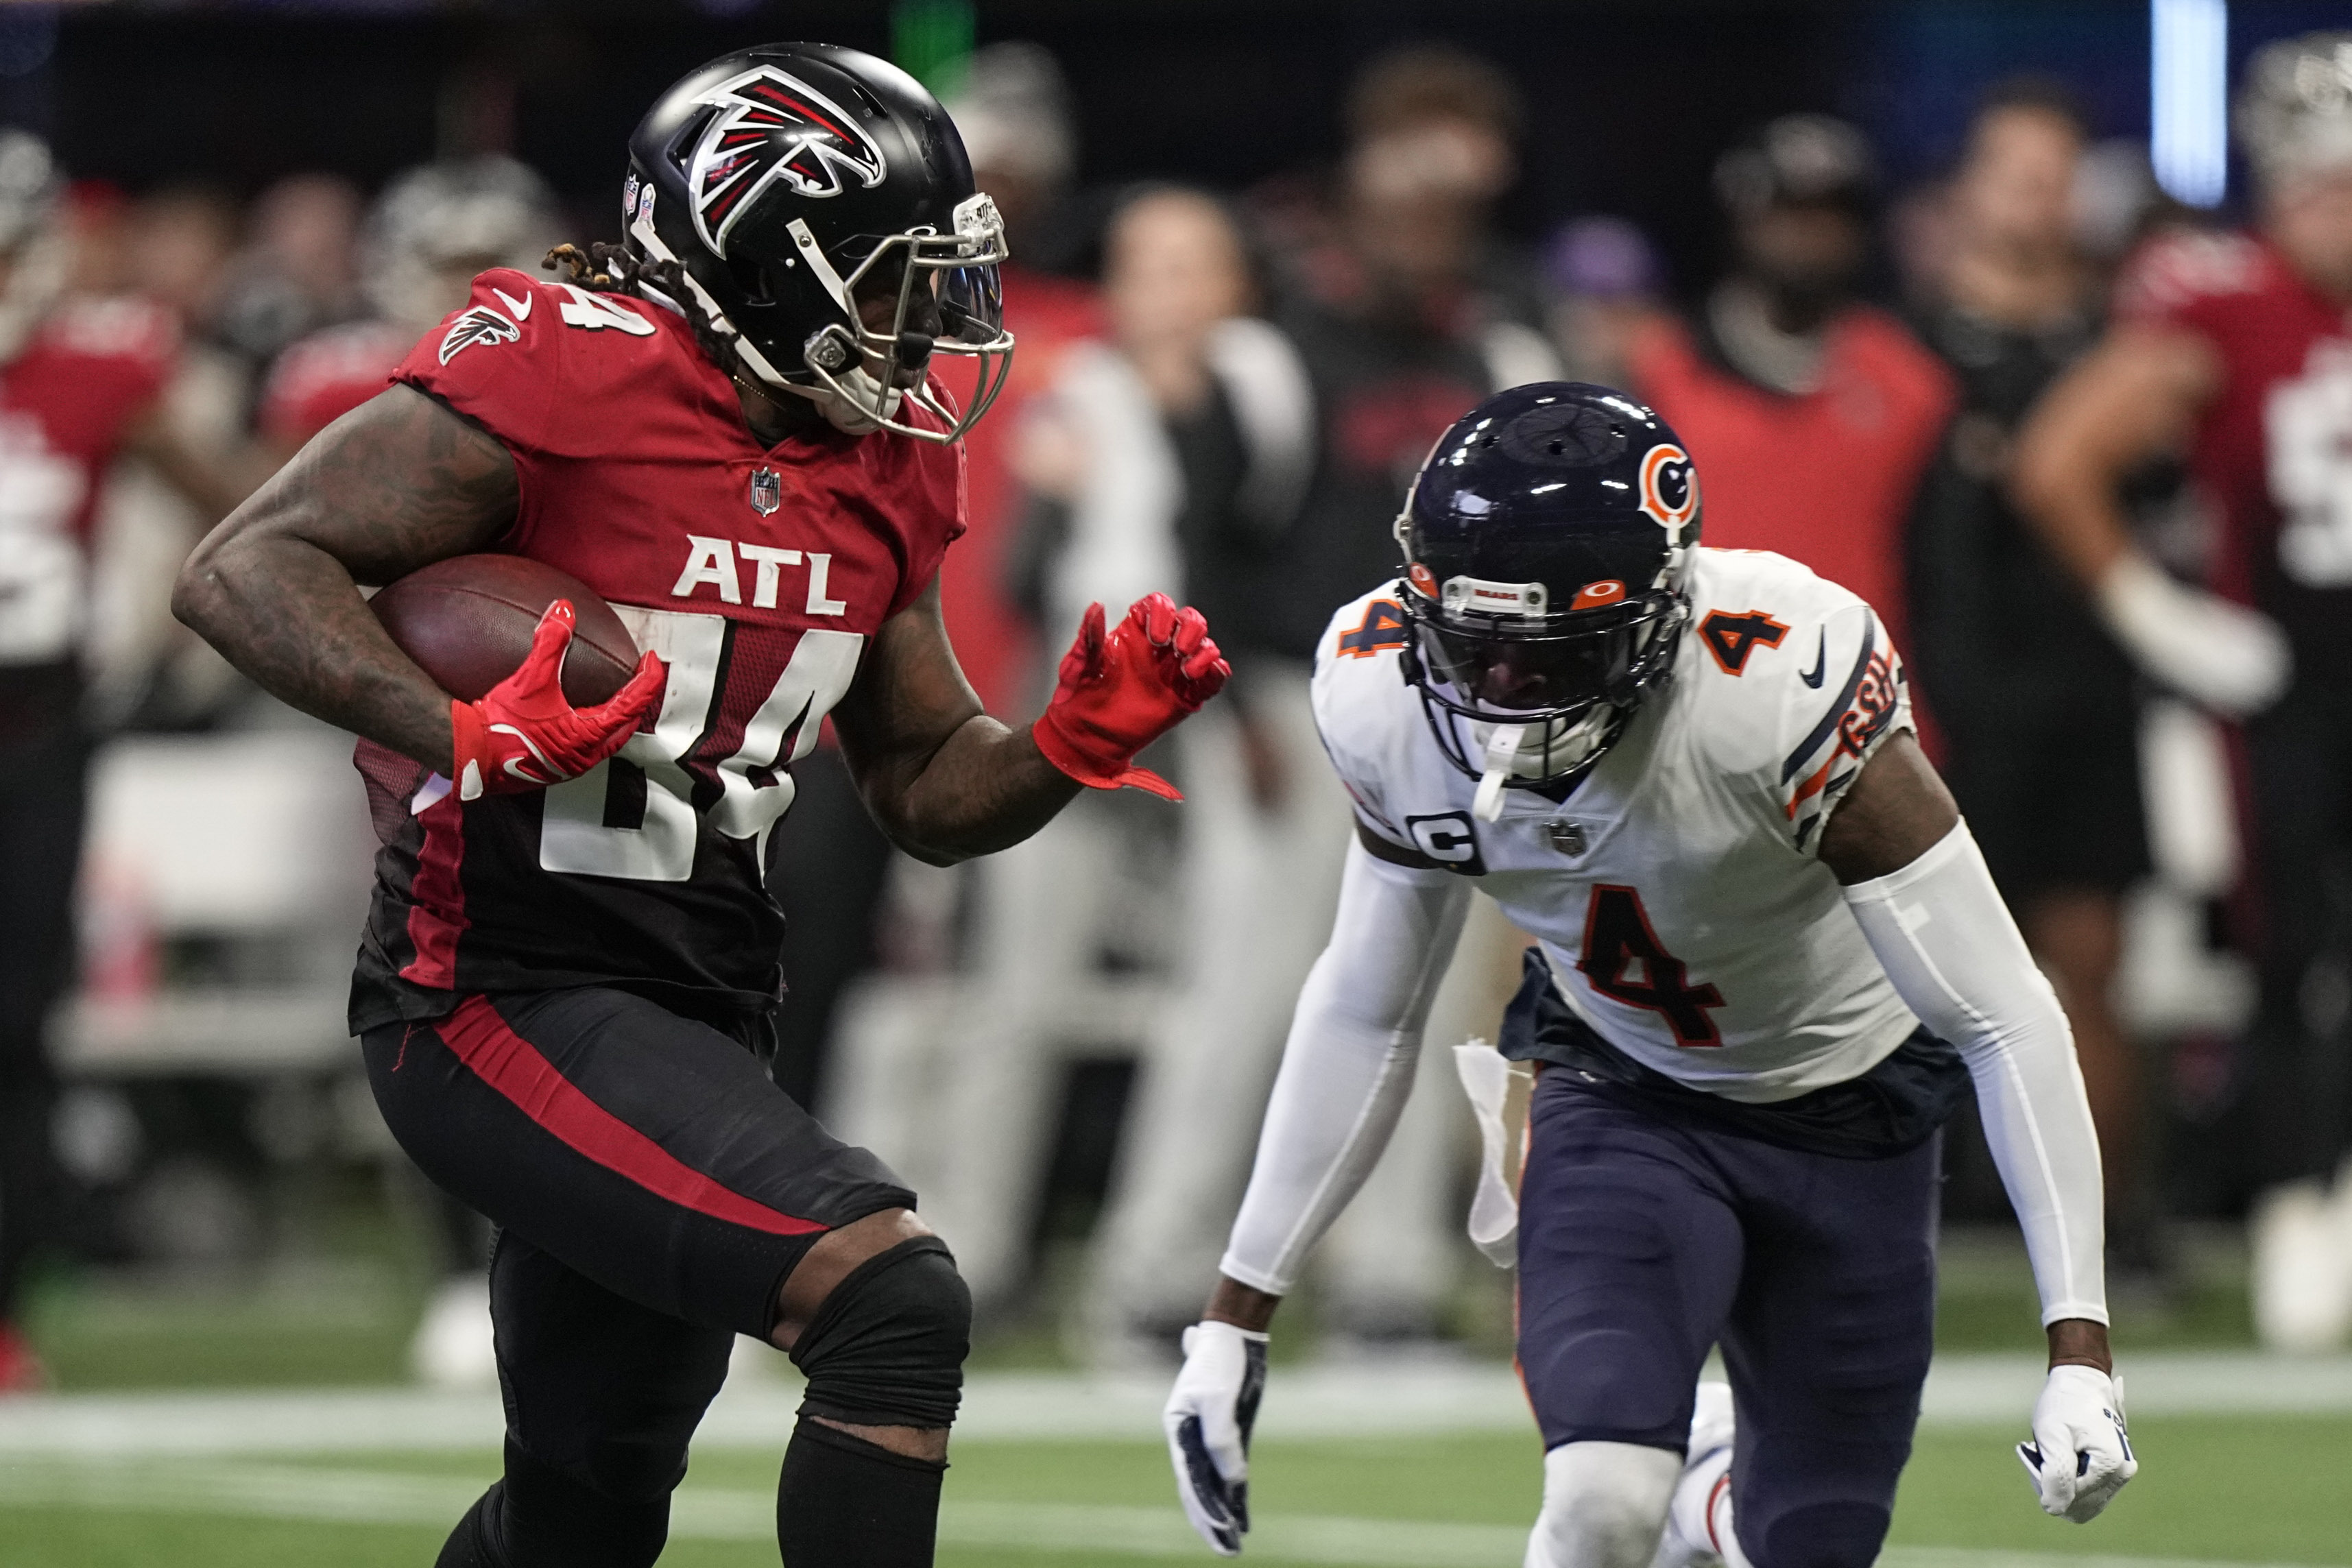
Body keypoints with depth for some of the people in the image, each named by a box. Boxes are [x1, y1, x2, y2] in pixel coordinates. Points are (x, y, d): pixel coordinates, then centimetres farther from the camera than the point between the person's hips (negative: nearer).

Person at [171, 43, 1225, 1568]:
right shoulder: (572, 372, -14)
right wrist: (463, 734, -30)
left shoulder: (877, 466, 10)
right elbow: (245, 571, -17)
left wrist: (1073, 745, -1)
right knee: (892, 1298, -24)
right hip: (507, 993, -9)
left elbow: (929, 791, 19)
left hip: (691, 1015, 9)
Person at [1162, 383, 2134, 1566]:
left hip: (1849, 1120, -1)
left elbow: (2007, 1023, -27)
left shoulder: (1785, 693, -34)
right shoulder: (1392, 704, -20)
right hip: (1622, 1100, 1)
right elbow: (1365, 1013, -1)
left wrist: (2081, 1355, -31)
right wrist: (1235, 1317, 2)